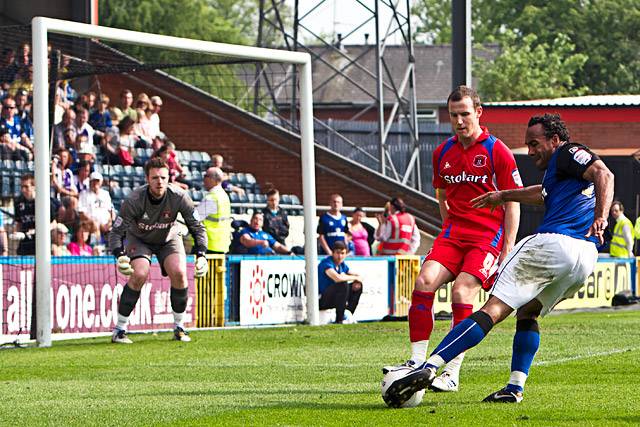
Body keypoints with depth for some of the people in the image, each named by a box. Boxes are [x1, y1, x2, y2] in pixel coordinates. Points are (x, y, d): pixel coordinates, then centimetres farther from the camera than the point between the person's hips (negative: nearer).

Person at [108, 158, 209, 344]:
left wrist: (201, 255, -25)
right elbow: (116, 231, -24)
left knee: (179, 273, -22)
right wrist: (120, 256, -41)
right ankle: (119, 330, -15)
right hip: (139, 239, -2)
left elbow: (197, 227, -13)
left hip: (169, 238, 2)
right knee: (139, 274, -26)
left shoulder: (179, 197, -26)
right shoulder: (134, 200, -31)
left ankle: (179, 327, -3)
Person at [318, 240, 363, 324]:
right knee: (343, 284, -31)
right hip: (321, 301, -9)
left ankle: (347, 315, 2)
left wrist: (357, 282, -9)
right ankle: (339, 319, -26)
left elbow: (358, 276, 16)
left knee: (358, 286, 8)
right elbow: (338, 278, -36)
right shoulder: (326, 263, -19)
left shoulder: (342, 264, 7)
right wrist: (354, 278, -19)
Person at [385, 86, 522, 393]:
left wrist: (507, 250, -9)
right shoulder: (442, 153, 11)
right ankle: (417, 362, -13)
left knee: (461, 293, -21)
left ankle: (452, 373, -15)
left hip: (488, 235, -5)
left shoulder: (497, 152, -4)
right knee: (425, 281, -17)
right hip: (452, 232, 5)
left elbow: (512, 205, -4)